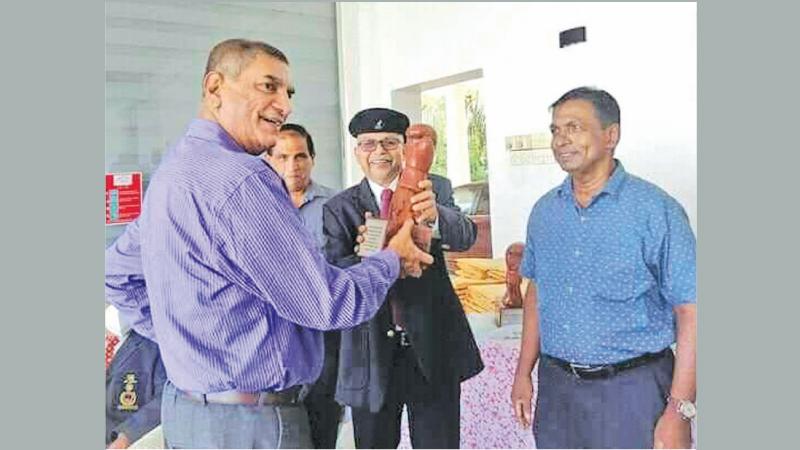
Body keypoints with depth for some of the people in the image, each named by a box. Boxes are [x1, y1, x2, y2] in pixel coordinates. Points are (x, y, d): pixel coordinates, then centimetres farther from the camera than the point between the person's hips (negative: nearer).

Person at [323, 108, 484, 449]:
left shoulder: (432, 191, 1)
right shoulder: (339, 208, 0)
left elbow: (464, 236, -17)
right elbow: (333, 272, -14)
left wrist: (434, 214, -40)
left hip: (434, 348, 0)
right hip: (371, 353, 0)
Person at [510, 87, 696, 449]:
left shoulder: (655, 209, -12)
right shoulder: (544, 211, 5)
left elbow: (689, 311, -12)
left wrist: (679, 411, -16)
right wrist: (523, 373, 10)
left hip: (632, 390, -4)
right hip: (555, 386, 5)